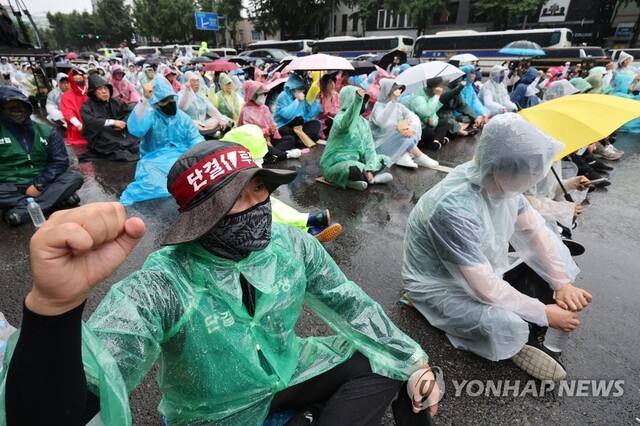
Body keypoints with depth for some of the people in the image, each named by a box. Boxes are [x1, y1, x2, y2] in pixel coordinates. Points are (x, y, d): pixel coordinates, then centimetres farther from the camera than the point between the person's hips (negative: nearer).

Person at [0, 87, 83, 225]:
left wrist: (39, 184, -12)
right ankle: (58, 198, -26)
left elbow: (60, 160, -1)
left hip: (42, 182, 2)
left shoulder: (45, 131, 7)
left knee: (75, 178, -24)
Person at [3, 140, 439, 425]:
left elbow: (349, 304, -5)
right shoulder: (160, 288, -30)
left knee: (392, 364, -2)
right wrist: (55, 303, -59)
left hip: (291, 370, 3)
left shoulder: (292, 243, -16)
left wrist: (413, 362, -1)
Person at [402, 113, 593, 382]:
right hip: (441, 285, -8)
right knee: (508, 325, -31)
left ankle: (528, 338, 3)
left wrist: (562, 283, -6)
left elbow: (535, 229, 0)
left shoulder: (498, 179, -14)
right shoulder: (455, 209, -38)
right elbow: (487, 289, -32)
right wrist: (545, 313, -18)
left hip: (482, 269, 8)